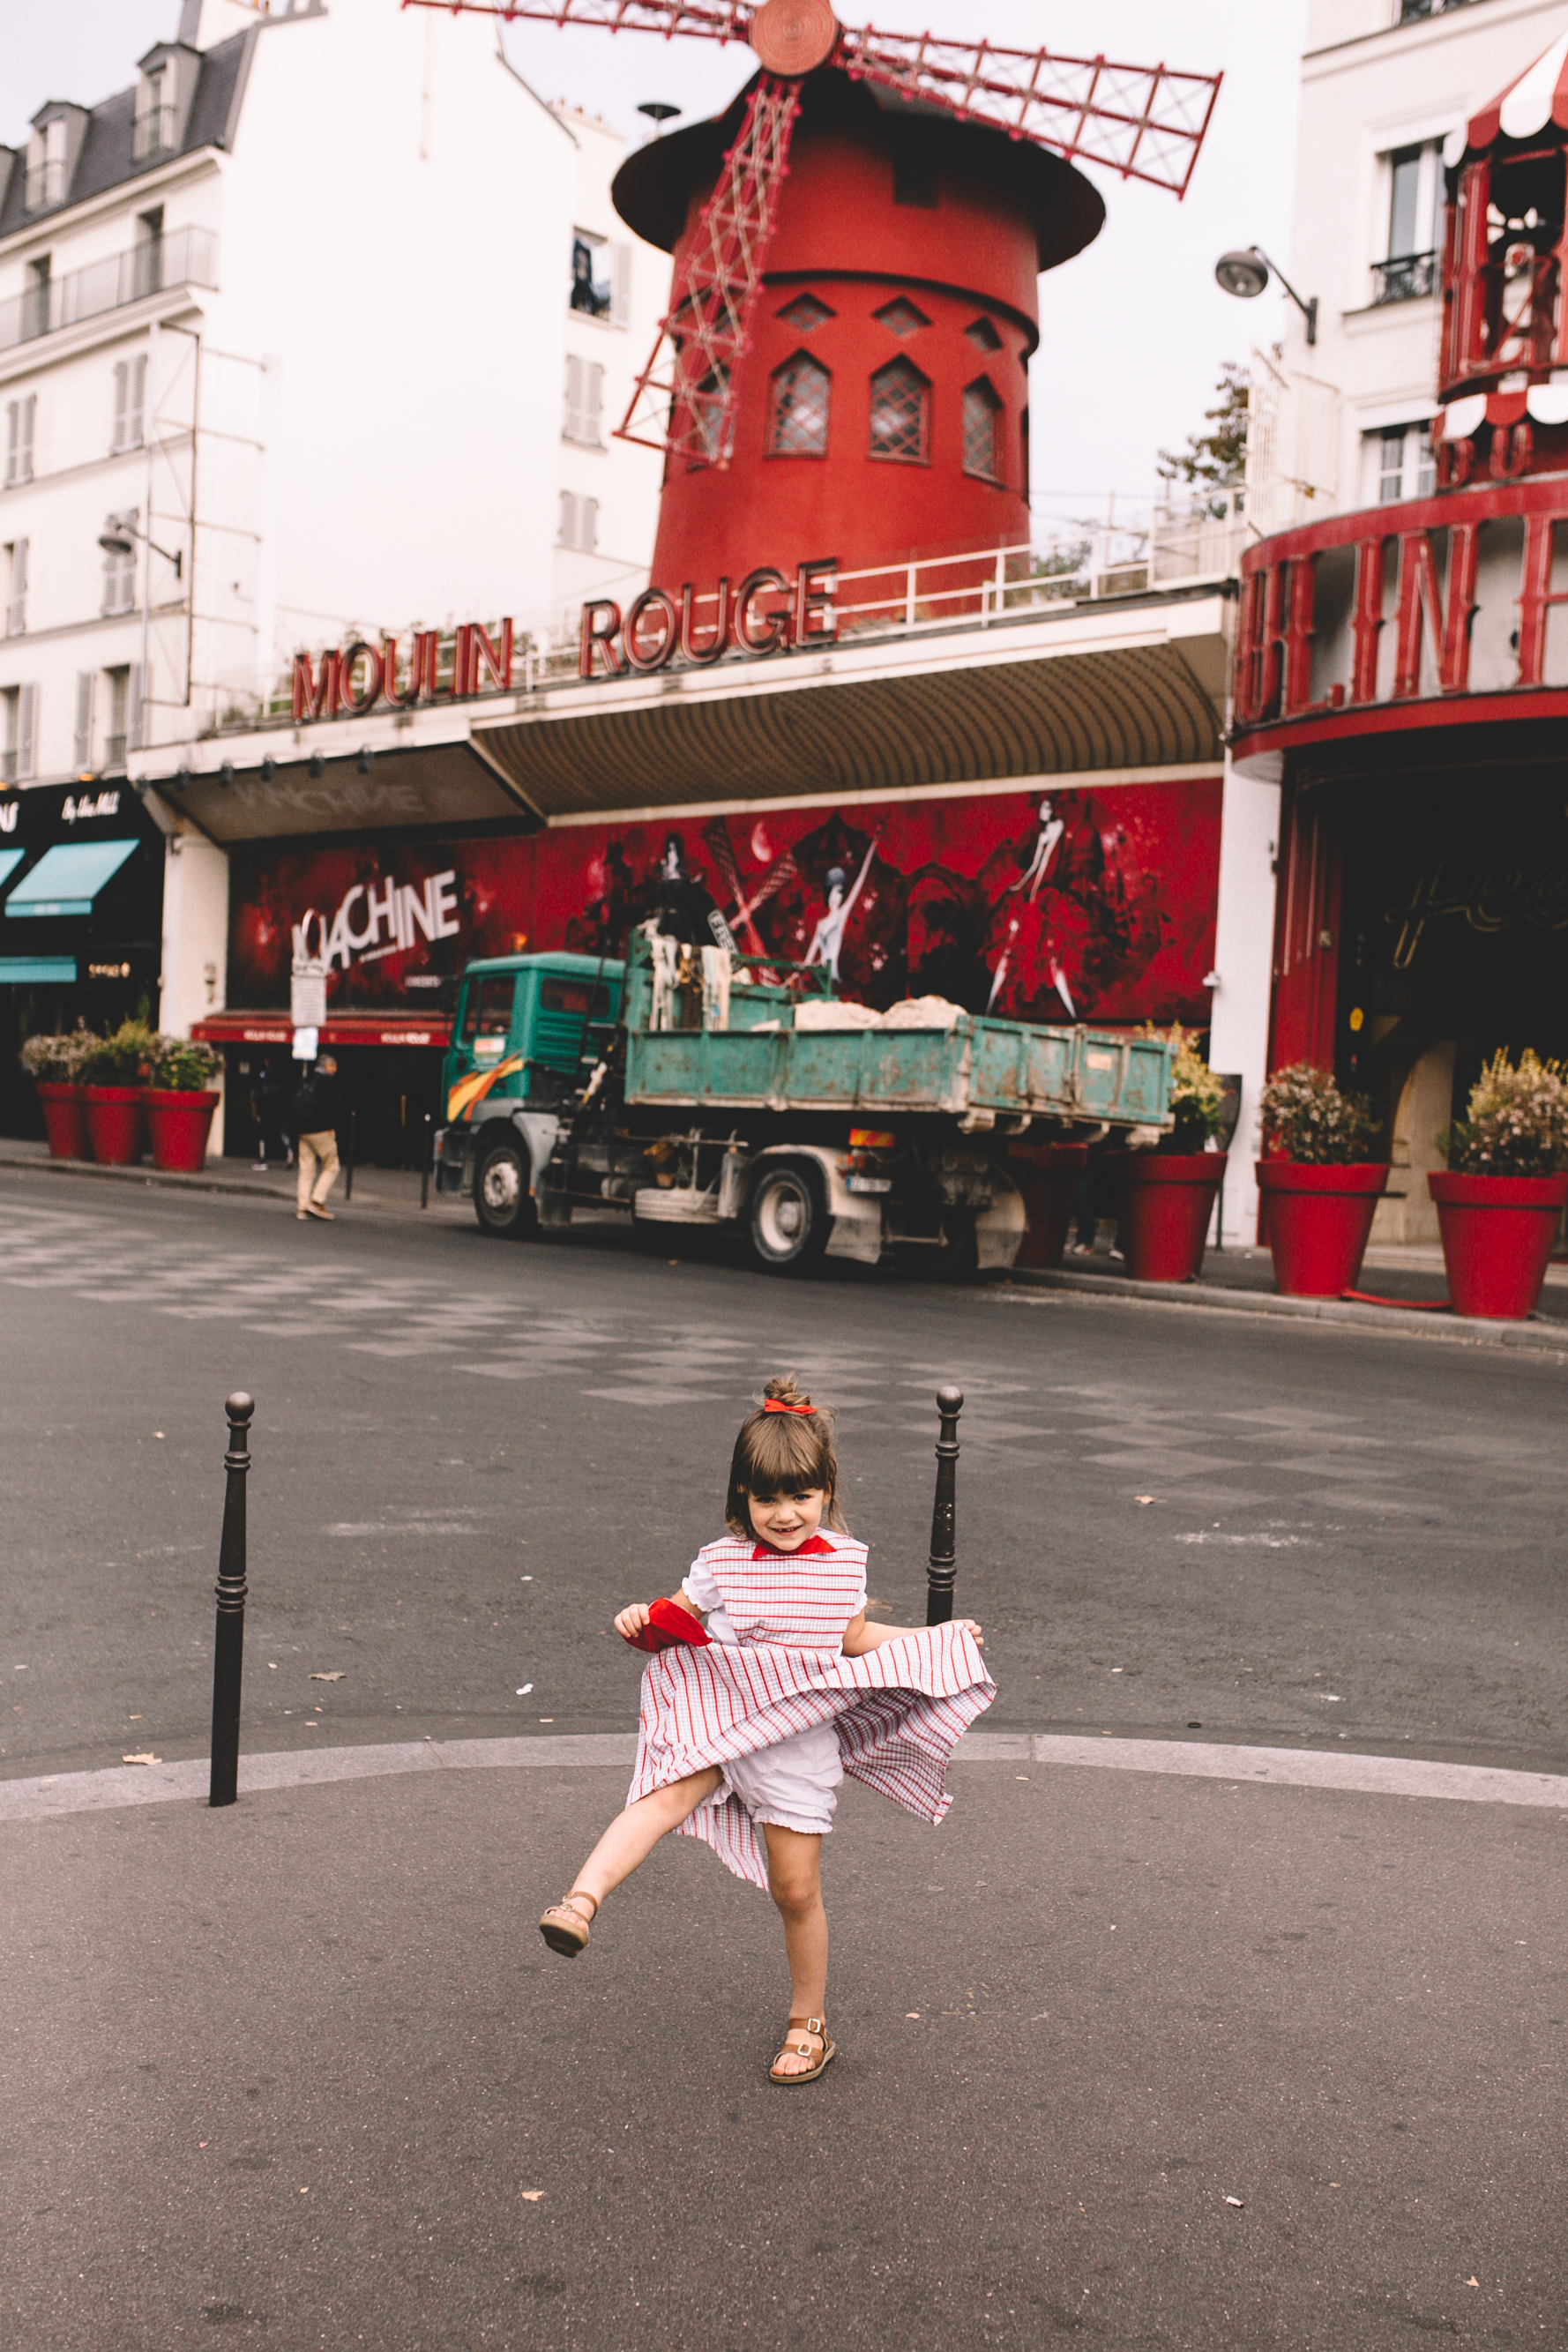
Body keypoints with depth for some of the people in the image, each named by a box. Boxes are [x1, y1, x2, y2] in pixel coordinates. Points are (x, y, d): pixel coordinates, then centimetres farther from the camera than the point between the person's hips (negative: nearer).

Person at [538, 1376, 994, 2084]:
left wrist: (936, 1637, 15)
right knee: (670, 1795, -32)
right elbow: (673, 1621, 7)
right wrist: (637, 1620, -15)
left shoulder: (844, 1561, 1)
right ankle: (581, 1901, -43)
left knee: (796, 1891, 6)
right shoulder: (721, 1562, -4)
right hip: (717, 1724, -1)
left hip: (800, 1742, 1)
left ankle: (808, 2024, 24)